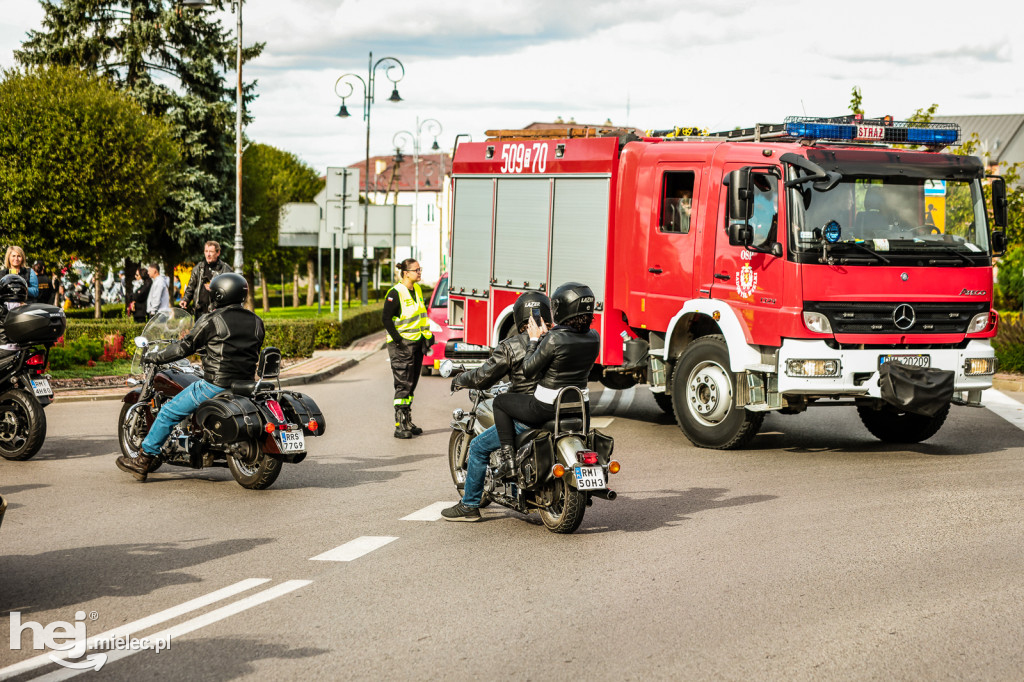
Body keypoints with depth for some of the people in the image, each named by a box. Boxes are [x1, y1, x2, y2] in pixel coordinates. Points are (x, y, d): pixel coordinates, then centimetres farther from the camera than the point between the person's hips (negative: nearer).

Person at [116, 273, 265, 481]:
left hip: (216, 384, -7)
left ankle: (143, 461, 5)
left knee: (169, 411, 4)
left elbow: (185, 347, -5)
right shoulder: (256, 322, 9)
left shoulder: (211, 321, -9)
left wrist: (153, 357, 7)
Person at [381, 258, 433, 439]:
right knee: (403, 385, -9)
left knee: (411, 385, 12)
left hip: (416, 343, 8)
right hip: (402, 345, -8)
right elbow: (386, 317, -15)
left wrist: (427, 335, 14)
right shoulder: (396, 293, -14)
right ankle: (400, 426, -7)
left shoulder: (417, 290, 11)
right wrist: (397, 339, -17)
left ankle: (408, 423, 19)